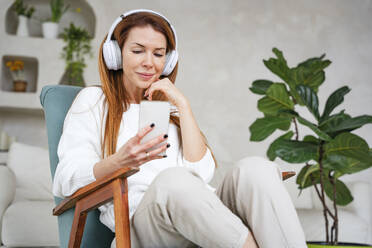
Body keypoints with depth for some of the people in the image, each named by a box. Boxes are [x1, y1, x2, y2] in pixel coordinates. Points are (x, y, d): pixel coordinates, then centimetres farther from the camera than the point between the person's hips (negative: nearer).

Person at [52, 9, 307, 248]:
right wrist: (119, 161, -18)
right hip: (138, 225, -3)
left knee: (255, 168, -26)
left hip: (202, 218, 4)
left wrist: (183, 105, 8)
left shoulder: (169, 108, 29)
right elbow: (65, 182, 1)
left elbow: (201, 173, 10)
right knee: (172, 179, -37)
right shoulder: (93, 100, 18)